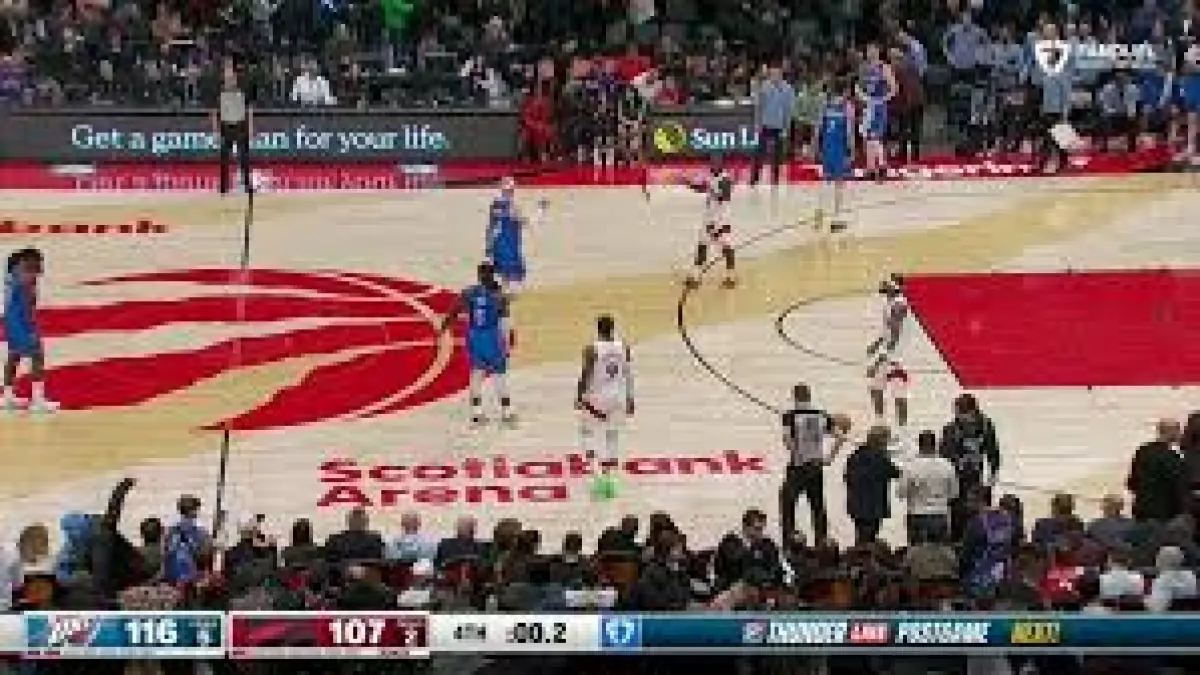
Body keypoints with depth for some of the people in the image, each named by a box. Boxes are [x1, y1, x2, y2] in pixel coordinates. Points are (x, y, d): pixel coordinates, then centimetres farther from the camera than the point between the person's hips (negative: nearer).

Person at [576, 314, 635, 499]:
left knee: (586, 431, 14)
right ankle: (606, 477, 12)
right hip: (618, 397, 4)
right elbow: (629, 375, 4)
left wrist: (579, 396, -1)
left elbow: (585, 375, -12)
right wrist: (630, 398, 12)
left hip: (597, 397, -4)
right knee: (612, 437, 13)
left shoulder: (592, 349, -13)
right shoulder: (624, 348, -1)